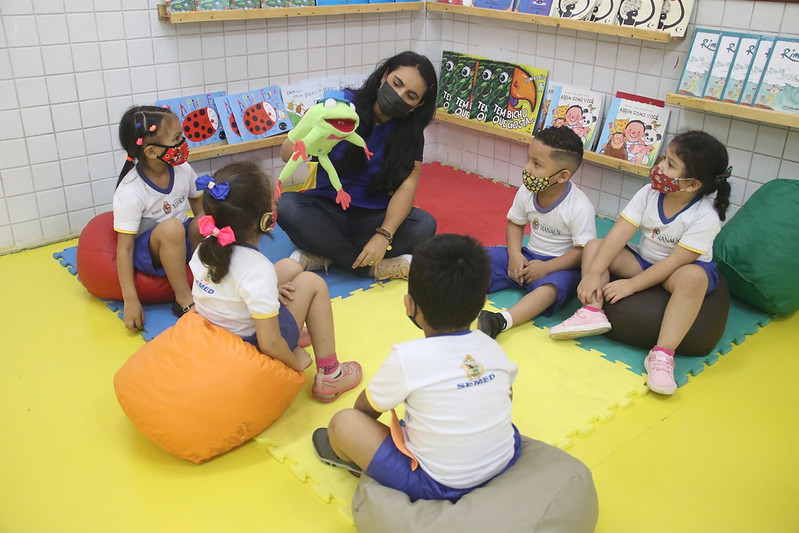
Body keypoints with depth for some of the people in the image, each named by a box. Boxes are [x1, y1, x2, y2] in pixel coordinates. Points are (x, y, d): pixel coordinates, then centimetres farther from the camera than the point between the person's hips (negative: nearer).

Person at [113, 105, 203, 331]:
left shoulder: (182, 170, -10)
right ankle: (184, 299, -23)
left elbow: (200, 208, 4)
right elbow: (124, 249, -22)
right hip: (146, 251, -4)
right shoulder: (129, 192, -24)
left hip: (181, 244, 5)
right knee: (171, 227, -36)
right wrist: (131, 301, -24)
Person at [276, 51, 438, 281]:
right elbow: (287, 153, -14)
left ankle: (320, 256, -22)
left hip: (374, 217, 1)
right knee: (286, 205, -31)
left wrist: (384, 236, -28)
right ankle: (375, 268, -24)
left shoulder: (410, 132, -3)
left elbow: (406, 187, -13)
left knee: (425, 224, -26)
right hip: (327, 209, -1)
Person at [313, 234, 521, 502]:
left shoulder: (407, 358, -21)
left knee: (343, 422, 2)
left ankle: (355, 458, 30)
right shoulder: (492, 348, -7)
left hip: (439, 486, -5)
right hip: (505, 463, 6)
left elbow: (366, 408, -3)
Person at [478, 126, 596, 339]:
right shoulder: (527, 192, -4)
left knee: (551, 286, -38)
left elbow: (584, 251, -17)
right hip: (529, 257, 6)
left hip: (561, 265, -6)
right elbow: (515, 224, 10)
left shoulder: (580, 208, -19)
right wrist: (515, 255, -8)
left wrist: (546, 267, -25)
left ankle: (501, 321, -56)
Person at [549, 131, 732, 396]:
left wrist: (631, 284, -29)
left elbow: (675, 261, -26)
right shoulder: (649, 194, -11)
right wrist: (593, 273, -25)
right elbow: (619, 234, -16)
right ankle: (592, 311, -28)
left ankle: (663, 354, -40)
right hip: (644, 260, 5)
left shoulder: (705, 218, -23)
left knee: (693, 277, -40)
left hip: (682, 269, -5)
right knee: (594, 246, -11)